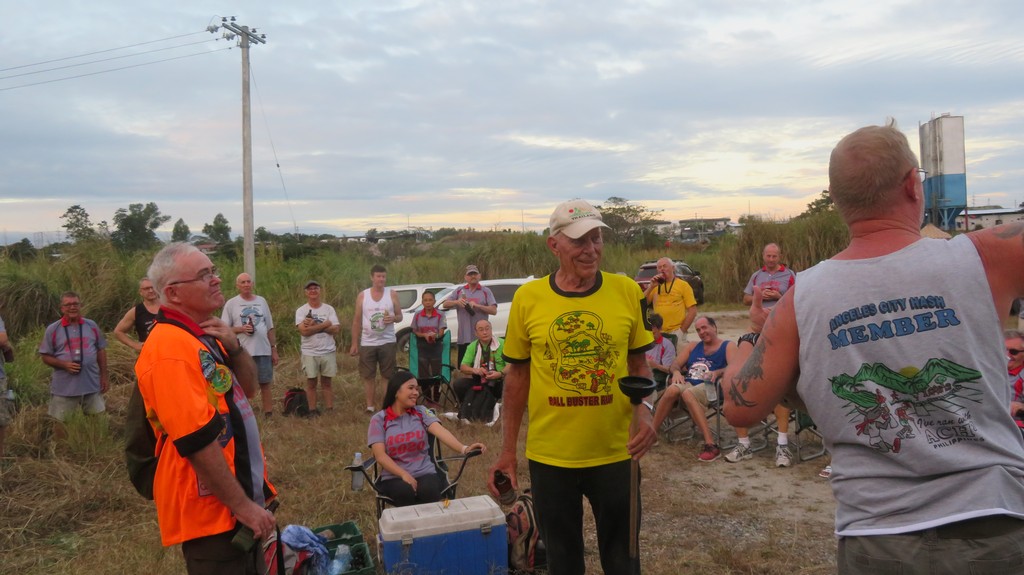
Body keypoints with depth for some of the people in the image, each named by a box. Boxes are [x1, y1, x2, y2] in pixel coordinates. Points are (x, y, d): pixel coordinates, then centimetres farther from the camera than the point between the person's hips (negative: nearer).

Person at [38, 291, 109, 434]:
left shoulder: (92, 326, 4)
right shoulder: (53, 329, -3)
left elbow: (101, 350, 9)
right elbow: (45, 356, -1)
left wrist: (104, 375, 5)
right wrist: (64, 364, -18)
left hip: (92, 384, 2)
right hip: (64, 387, -2)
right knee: (60, 422, 7)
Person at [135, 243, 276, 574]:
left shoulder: (203, 335, 8)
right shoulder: (171, 347, -22)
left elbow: (248, 389, 15)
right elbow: (198, 441, -26)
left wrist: (234, 348, -5)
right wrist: (244, 506, -20)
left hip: (237, 498, 9)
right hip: (210, 509, -9)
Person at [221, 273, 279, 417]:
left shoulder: (262, 301, 9)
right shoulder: (231, 304, -1)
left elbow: (270, 328, 12)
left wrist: (274, 349, 9)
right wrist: (241, 328, -18)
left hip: (263, 351, 3)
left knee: (265, 384, 9)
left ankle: (269, 415, 16)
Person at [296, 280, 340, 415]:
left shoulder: (329, 309, 3)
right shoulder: (301, 310, -3)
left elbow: (336, 329, -8)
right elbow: (304, 331, -17)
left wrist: (313, 326, -15)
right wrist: (325, 324, -13)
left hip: (328, 352, 1)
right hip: (310, 353, -1)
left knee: (327, 383, 9)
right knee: (311, 383, 7)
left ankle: (330, 410, 13)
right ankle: (312, 411, 15)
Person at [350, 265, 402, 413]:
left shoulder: (392, 294, 0)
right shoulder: (362, 296, 1)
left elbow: (400, 316, 5)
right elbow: (357, 320, 4)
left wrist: (393, 319, -19)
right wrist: (354, 344, 2)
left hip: (387, 342, -1)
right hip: (367, 343, 1)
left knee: (390, 376, 4)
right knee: (368, 376, 7)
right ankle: (370, 406, 17)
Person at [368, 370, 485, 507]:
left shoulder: (421, 412, 6)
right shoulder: (379, 419, 0)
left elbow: (441, 431, -12)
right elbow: (380, 455, -8)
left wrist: (463, 448, -31)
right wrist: (404, 475, -23)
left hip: (425, 472, 1)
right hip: (394, 476, -1)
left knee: (429, 490, -31)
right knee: (405, 492, -34)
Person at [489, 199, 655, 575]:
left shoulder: (627, 291, -5)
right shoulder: (528, 297, -6)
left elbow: (639, 364, 6)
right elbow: (517, 374, 3)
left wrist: (643, 410, -13)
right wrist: (508, 450, 3)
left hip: (615, 454, 0)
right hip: (548, 456, 0)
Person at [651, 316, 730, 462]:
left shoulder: (727, 347, 10)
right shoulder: (693, 346, 27)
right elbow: (675, 364, 20)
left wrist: (717, 373, -24)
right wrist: (676, 372, -4)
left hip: (709, 387, -4)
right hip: (687, 383, 4)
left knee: (687, 393, -38)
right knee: (672, 389, -32)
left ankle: (710, 444, -42)